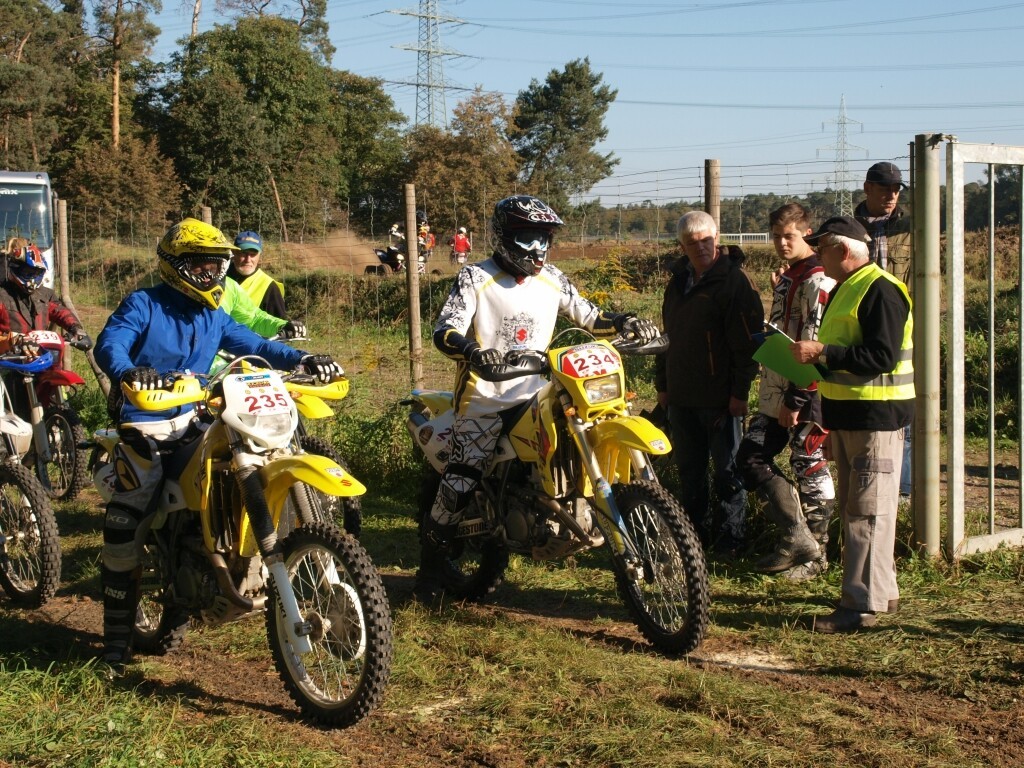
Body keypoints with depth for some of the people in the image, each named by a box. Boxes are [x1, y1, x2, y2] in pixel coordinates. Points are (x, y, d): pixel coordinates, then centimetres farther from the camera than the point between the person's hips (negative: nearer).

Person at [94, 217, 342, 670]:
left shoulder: (212, 317, 12)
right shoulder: (143, 306, -7)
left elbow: (254, 346, 6)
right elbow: (109, 343, -22)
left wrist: (301, 359, -11)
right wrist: (128, 371, -45)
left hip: (189, 422, 7)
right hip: (143, 424, -6)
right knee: (126, 522, -13)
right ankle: (117, 636, -5)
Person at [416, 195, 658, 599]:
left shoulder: (551, 280, 8)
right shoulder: (475, 279, -7)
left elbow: (588, 316, 13)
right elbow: (444, 330, -18)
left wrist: (626, 322, -7)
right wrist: (473, 350, -40)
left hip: (536, 396, 5)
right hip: (483, 400, -5)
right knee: (459, 486, -9)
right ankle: (430, 565, 7)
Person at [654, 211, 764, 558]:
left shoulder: (734, 280, -9)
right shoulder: (678, 282, 14)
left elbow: (747, 339, -13)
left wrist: (740, 390, -17)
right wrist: (662, 383, 19)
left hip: (720, 396, -7)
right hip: (681, 396, 7)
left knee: (727, 470, 3)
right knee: (689, 470, 13)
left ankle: (730, 537, 11)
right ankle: (695, 532, 24)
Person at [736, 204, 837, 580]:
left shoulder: (818, 281, -14)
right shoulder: (787, 278, 17)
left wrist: (796, 398, -21)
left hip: (805, 394, -10)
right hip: (776, 391, 10)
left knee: (809, 469, -1)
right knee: (751, 457, 9)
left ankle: (814, 553, 10)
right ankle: (796, 539, 14)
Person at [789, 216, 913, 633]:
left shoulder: (881, 291, -15)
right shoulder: (843, 290, 18)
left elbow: (881, 357, -24)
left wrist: (822, 353, -24)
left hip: (876, 418, -10)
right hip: (847, 417, 10)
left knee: (868, 512, -9)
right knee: (854, 509, 14)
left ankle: (863, 604, -8)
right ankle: (881, 590, 23)